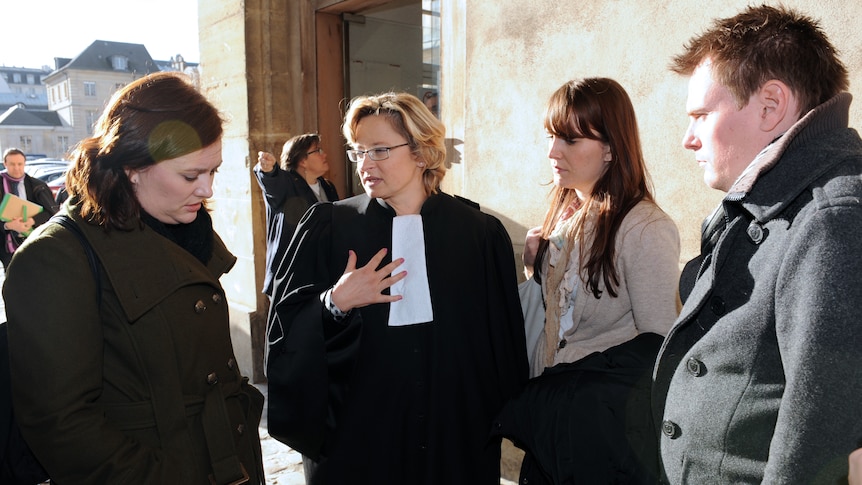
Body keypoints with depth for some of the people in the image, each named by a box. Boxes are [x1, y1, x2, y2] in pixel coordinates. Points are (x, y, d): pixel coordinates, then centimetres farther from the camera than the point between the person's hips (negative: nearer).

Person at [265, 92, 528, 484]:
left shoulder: (481, 234, -4)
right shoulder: (327, 228, -5)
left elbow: (504, 343, 0)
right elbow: (285, 330, -5)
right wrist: (333, 304, -22)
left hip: (456, 435, 1)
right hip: (357, 434, 0)